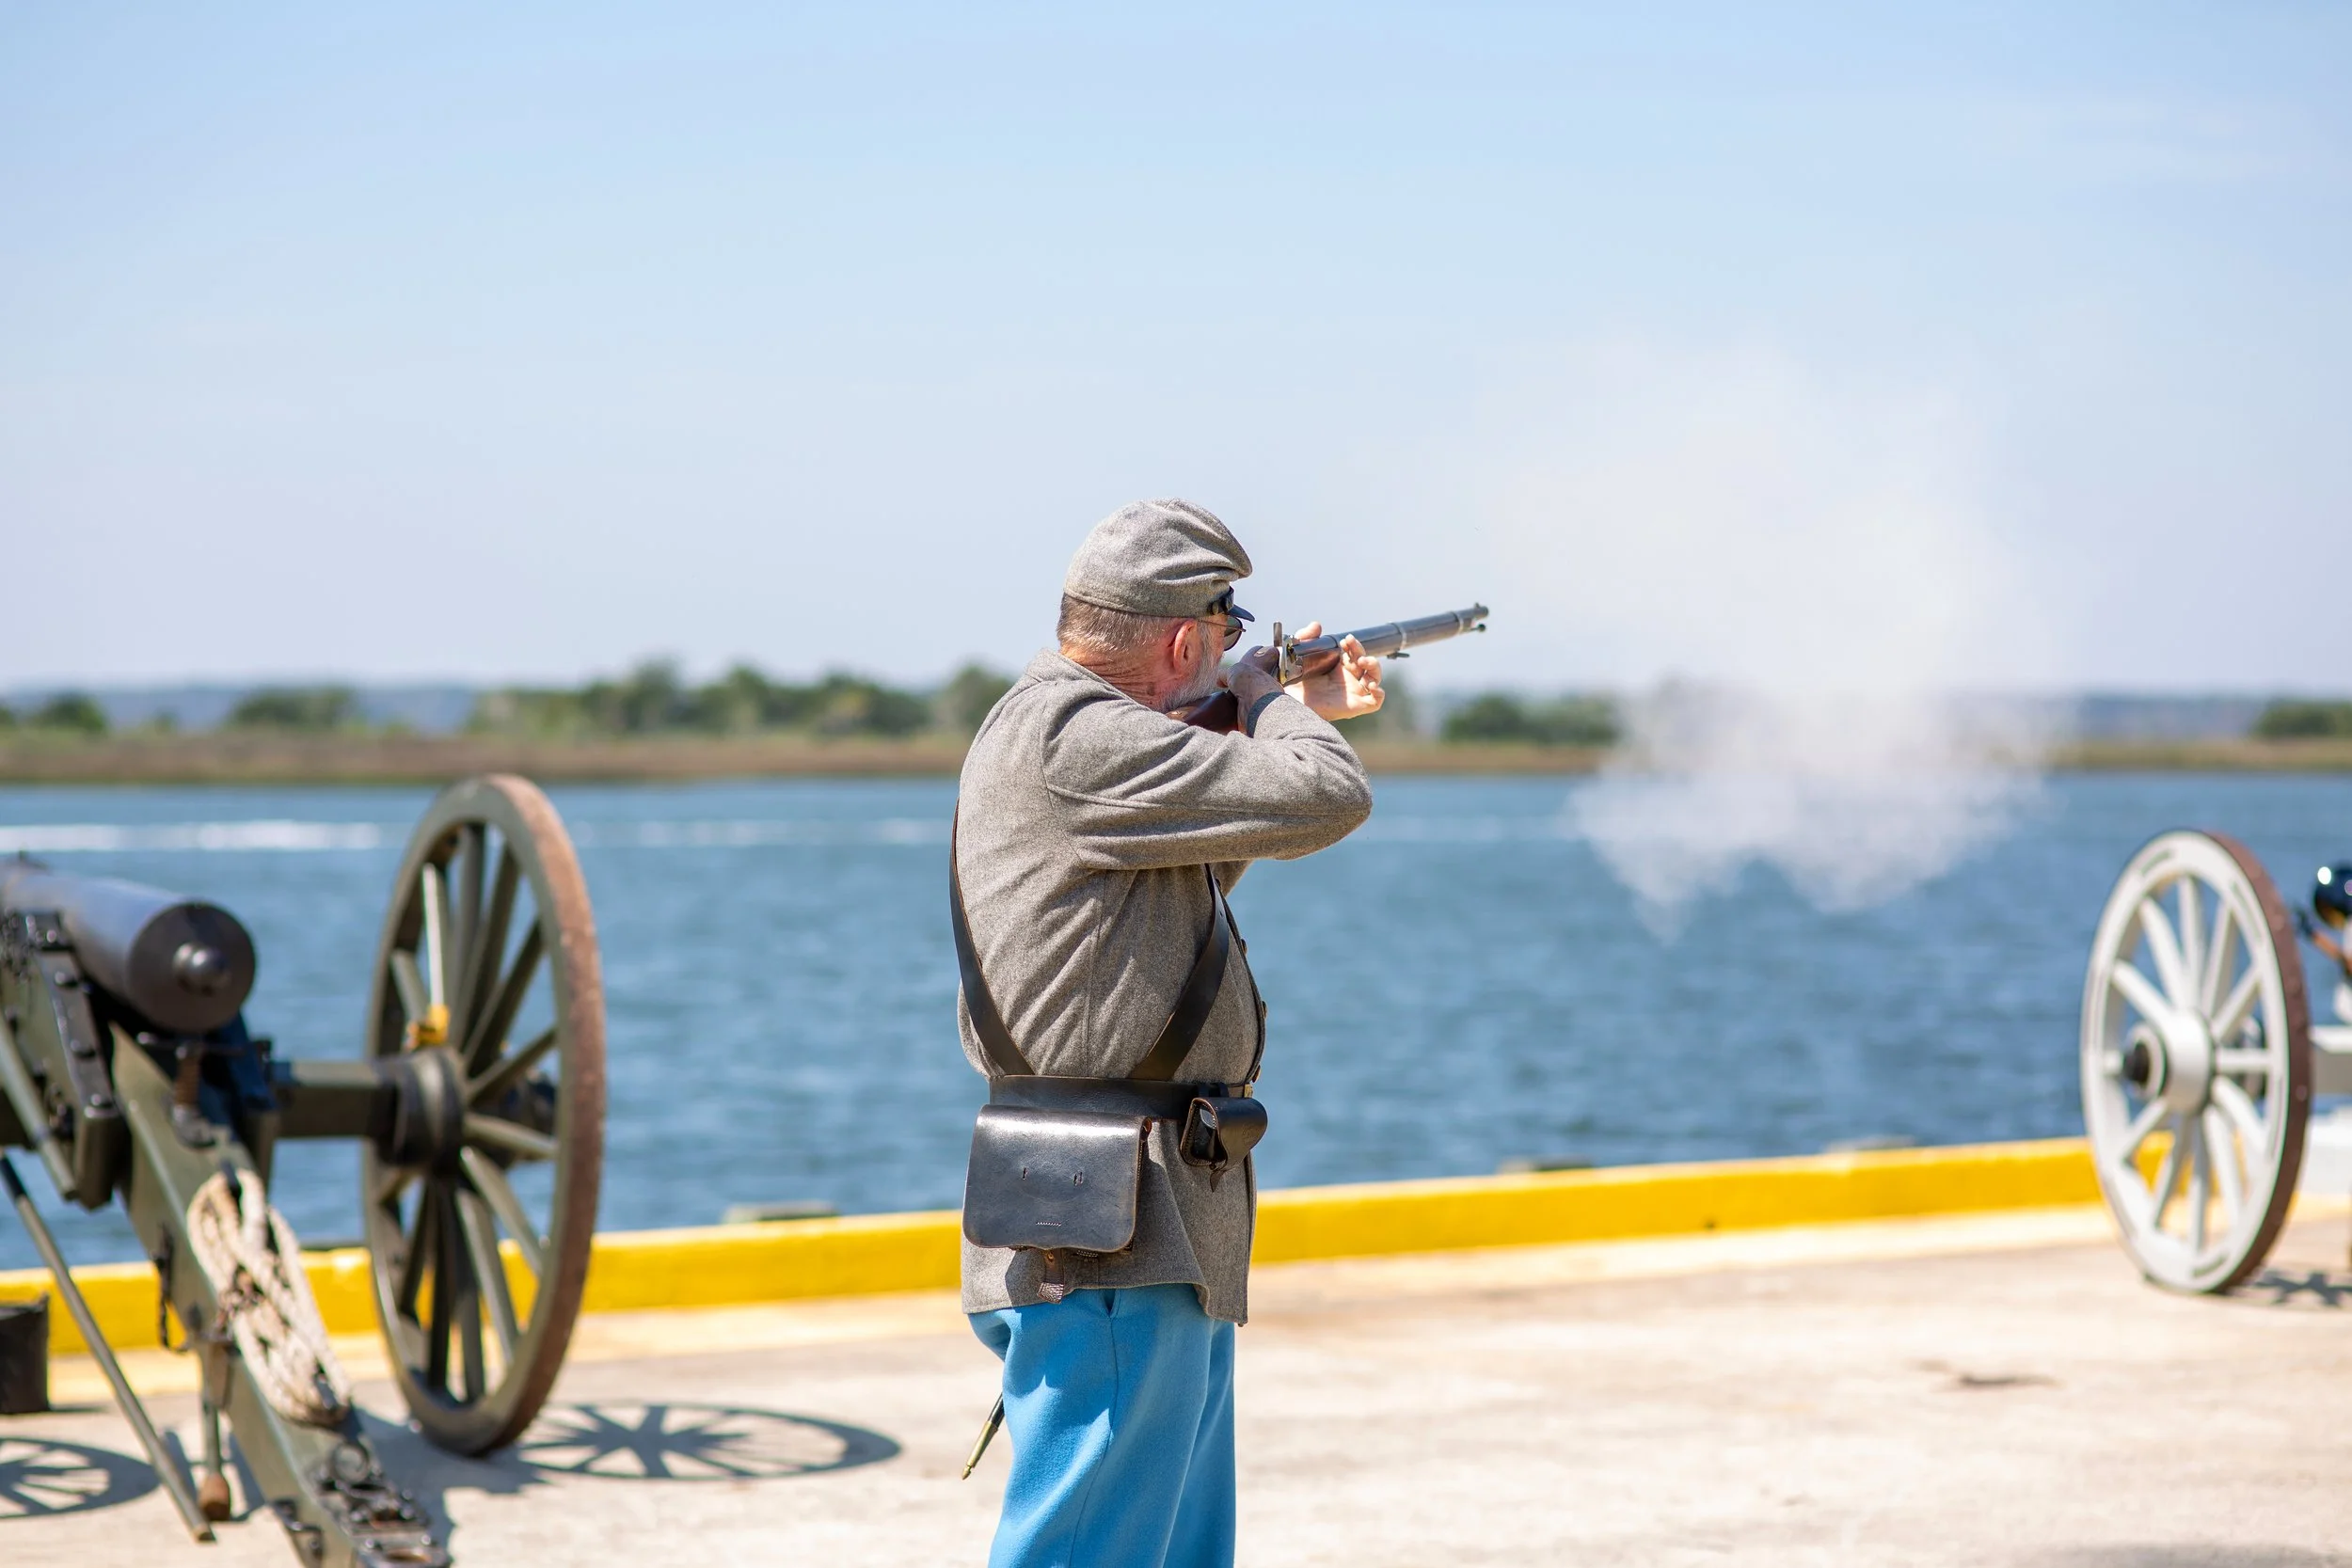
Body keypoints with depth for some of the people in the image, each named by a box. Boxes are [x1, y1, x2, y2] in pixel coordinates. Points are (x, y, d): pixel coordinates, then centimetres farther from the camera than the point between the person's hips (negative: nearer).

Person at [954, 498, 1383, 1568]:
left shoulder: (1052, 724, 17)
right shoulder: (1075, 738, -16)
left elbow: (1198, 863, 34)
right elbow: (1326, 801, -18)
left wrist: (1295, 716, 31)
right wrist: (1271, 706, 2)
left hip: (1166, 1243, 11)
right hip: (1110, 1246, -11)